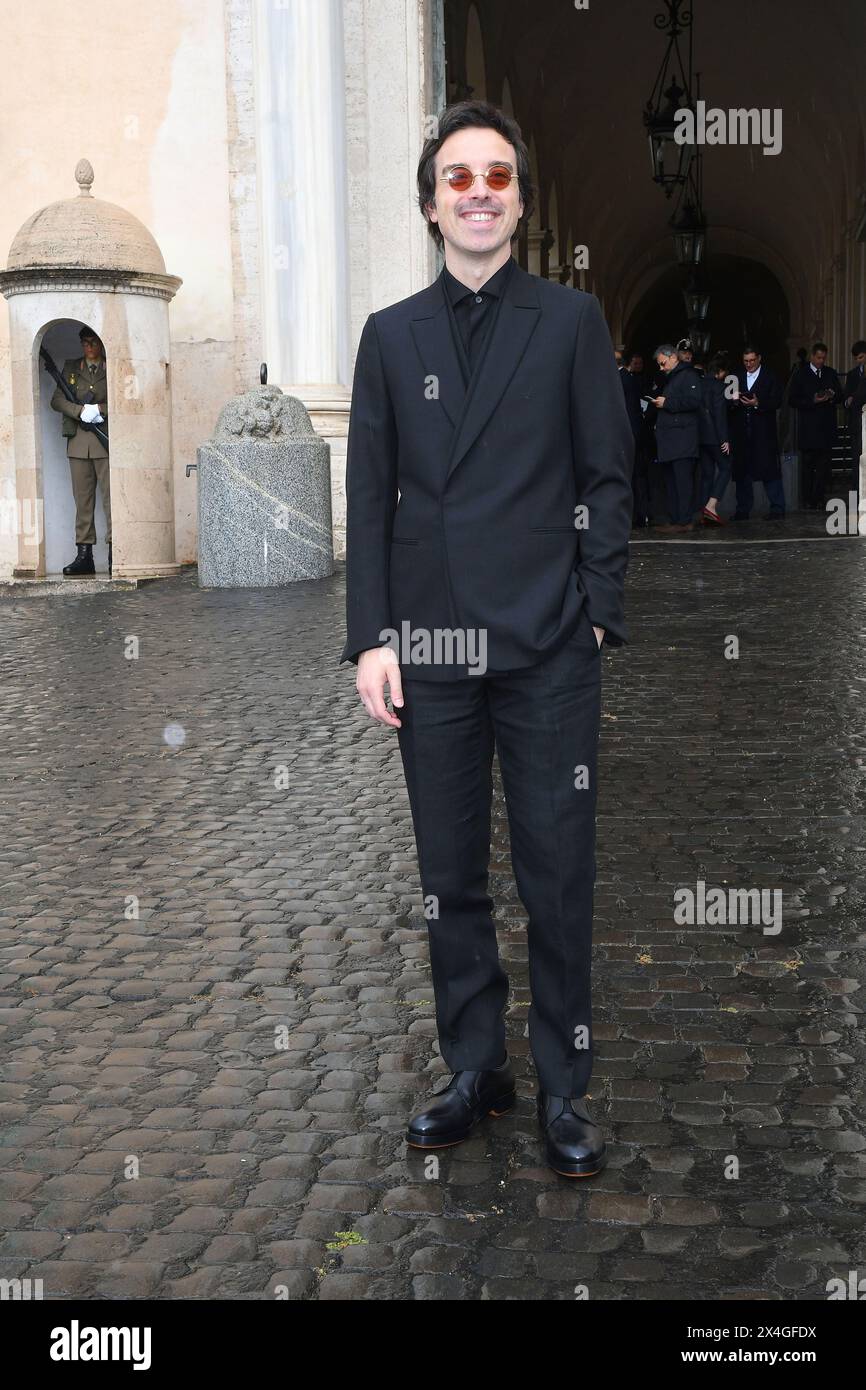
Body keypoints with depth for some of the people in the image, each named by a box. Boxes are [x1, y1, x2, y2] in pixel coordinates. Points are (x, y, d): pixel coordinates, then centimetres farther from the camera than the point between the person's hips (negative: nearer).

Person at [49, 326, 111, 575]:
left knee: (111, 496, -8)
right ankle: (84, 555, 3)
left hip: (107, 441, -3)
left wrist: (99, 409, -13)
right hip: (78, 441, 3)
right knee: (82, 499, 2)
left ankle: (115, 553, -8)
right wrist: (81, 410, -8)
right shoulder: (70, 367, 17)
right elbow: (57, 400, 8)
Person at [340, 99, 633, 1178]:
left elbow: (606, 478, 4)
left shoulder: (572, 322, 6)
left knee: (557, 877, 1)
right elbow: (369, 497, 7)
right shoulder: (391, 336, 11)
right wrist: (371, 636, 0)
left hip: (547, 647, -2)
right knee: (450, 878, 9)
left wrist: (597, 617, -4)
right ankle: (474, 1070, 22)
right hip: (428, 646, 2)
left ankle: (564, 1090, 14)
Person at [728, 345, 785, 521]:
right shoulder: (736, 376, 12)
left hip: (764, 432, -3)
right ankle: (743, 510, 12)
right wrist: (733, 402, -11)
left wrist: (758, 404, -18)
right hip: (740, 432, 3)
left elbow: (777, 401, -4)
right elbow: (727, 402, 11)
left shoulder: (770, 377, 4)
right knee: (741, 471, 5)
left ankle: (777, 509, -3)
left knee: (769, 469, -6)